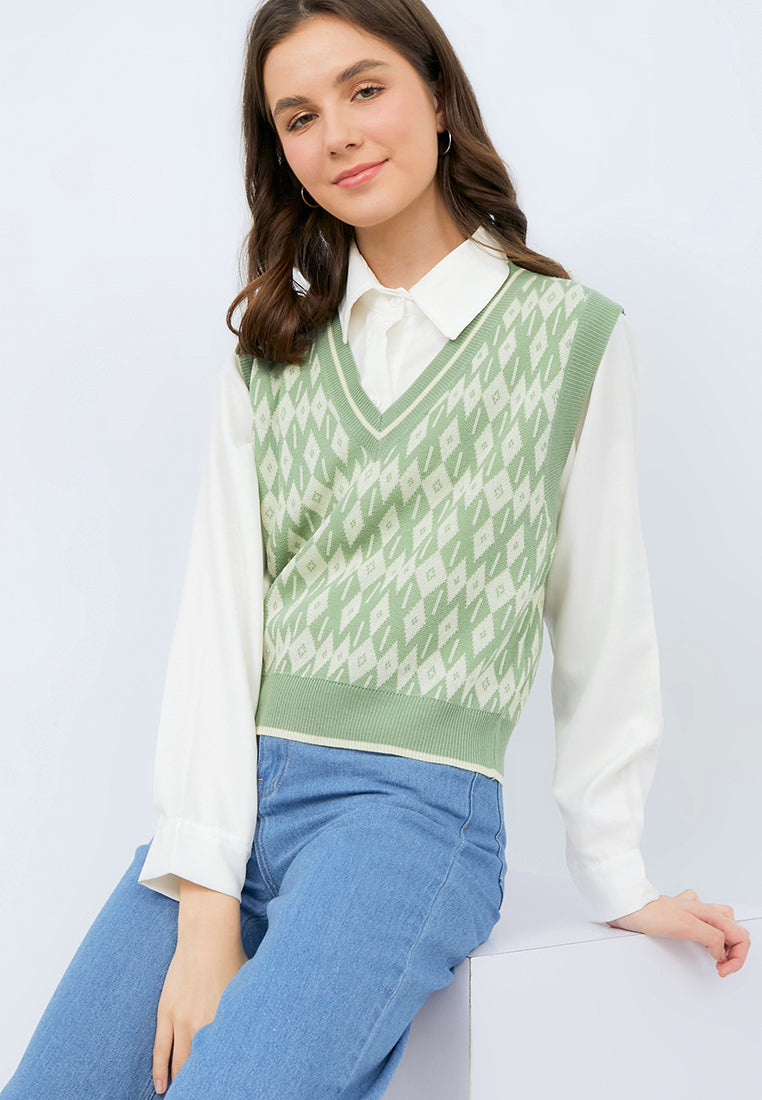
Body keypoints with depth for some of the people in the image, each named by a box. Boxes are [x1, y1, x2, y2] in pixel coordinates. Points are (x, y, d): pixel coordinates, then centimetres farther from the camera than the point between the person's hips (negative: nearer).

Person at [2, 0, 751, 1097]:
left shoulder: (575, 335, 4)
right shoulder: (269, 354, 13)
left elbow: (600, 621, 7)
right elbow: (218, 611, 3)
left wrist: (618, 879, 10)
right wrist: (206, 902, -7)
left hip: (415, 804, -4)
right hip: (229, 792, 4)